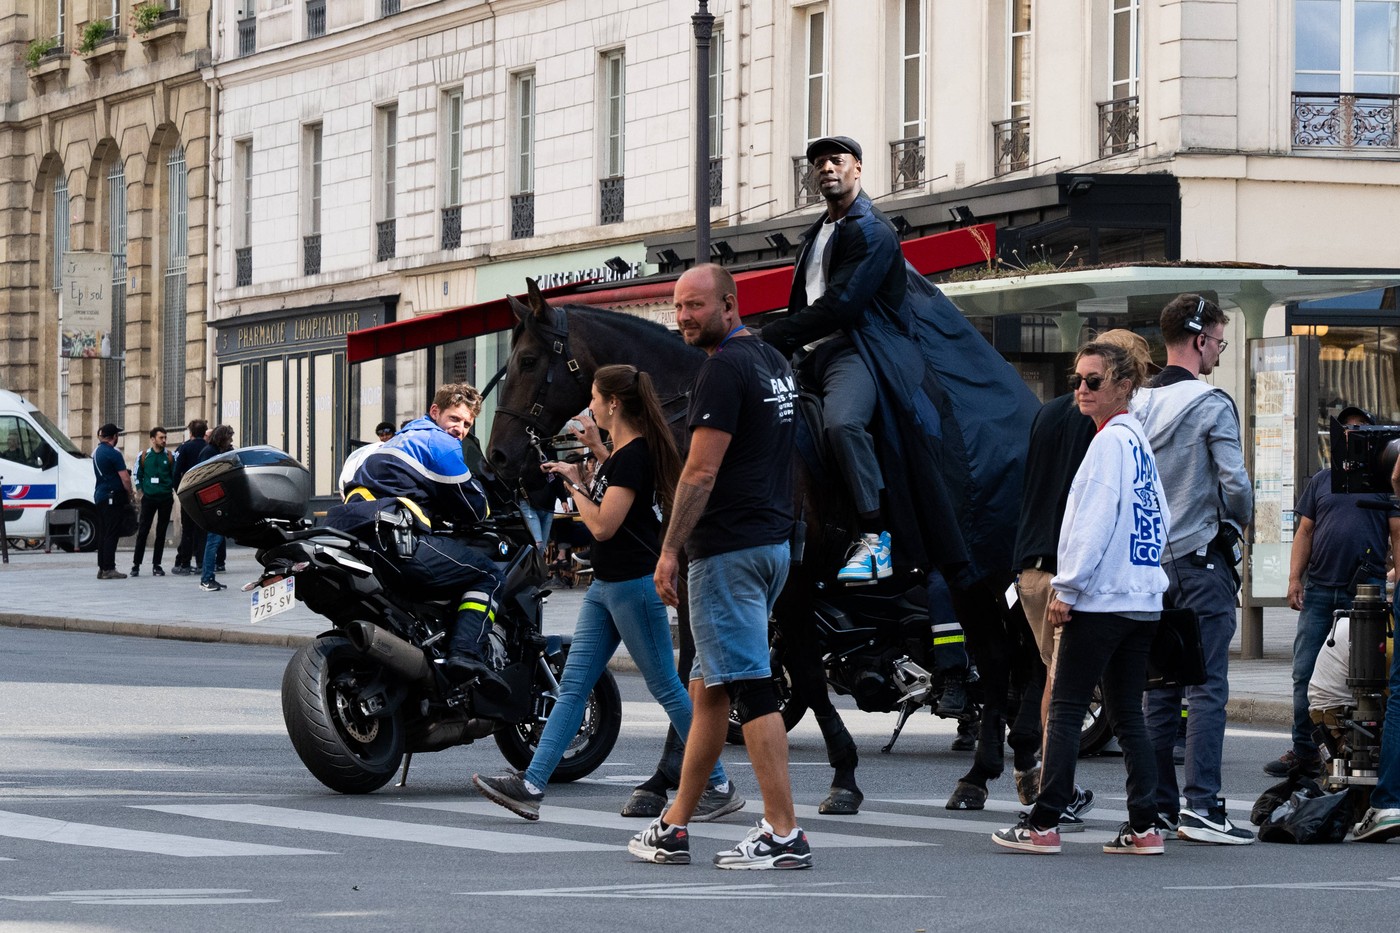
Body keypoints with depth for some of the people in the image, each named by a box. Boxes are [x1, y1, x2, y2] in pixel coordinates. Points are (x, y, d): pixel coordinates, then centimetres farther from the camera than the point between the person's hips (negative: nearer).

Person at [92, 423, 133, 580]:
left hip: (99, 496, 9)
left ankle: (102, 568, 13)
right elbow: (125, 478, -16)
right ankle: (109, 569, -10)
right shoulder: (113, 453, -14)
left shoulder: (97, 452, 13)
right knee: (112, 534, -8)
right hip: (113, 497, -9)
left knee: (103, 534, 12)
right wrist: (129, 495, -2)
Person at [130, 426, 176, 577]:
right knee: (143, 531, -4)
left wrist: (172, 494, 1)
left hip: (165, 498, 1)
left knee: (161, 532, 4)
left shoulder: (170, 457, 4)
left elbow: (175, 476, 8)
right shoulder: (144, 456, 4)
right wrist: (141, 492, 3)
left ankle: (156, 565, 10)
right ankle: (136, 565, -2)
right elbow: (138, 475, 11)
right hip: (148, 498, -1)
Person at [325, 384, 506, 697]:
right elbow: (473, 508, 5)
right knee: (487, 574, -2)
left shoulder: (404, 438, 33)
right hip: (396, 546, -10)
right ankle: (466, 654, -22)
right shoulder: (441, 444, 3)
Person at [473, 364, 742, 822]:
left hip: (635, 585, -10)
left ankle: (720, 787, 6)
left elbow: (603, 525, -22)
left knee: (667, 689, -3)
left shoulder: (635, 454, -17)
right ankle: (531, 785, 1)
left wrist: (574, 484, -8)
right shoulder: (619, 452, 13)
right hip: (606, 585, 10)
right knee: (572, 687, 4)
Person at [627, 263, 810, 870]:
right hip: (772, 541, 10)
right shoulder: (775, 363, 16)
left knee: (750, 688, -10)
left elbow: (701, 471, -18)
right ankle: (673, 828, 20)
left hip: (728, 548, -10)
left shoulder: (725, 369, -14)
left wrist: (670, 551, -14)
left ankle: (784, 834, -13)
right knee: (708, 689, 14)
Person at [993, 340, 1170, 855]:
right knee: (1127, 712, 9)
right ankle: (1144, 826, 5)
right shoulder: (1138, 441, 17)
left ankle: (1044, 823, -4)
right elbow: (1158, 519, 22)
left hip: (1102, 598, -9)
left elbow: (1095, 522, -17)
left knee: (1065, 708, -4)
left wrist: (1066, 588, -14)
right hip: (1142, 597, 9)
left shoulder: (1110, 440, -11)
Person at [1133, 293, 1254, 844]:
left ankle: (1156, 805, 12)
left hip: (1151, 564, 7)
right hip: (1202, 561, -7)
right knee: (1207, 688, -7)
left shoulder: (1137, 407, 8)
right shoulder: (1211, 404, -11)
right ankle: (1200, 806, -13)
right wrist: (1242, 521, 2)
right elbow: (1235, 482, -17)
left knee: (1159, 690, 10)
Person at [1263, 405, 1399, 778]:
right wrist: (1294, 578, 5)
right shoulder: (1321, 480, 17)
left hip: (1367, 591, -3)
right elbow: (1305, 531, 16)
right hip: (1319, 590, 3)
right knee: (1305, 674, -2)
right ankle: (1304, 753, 2)